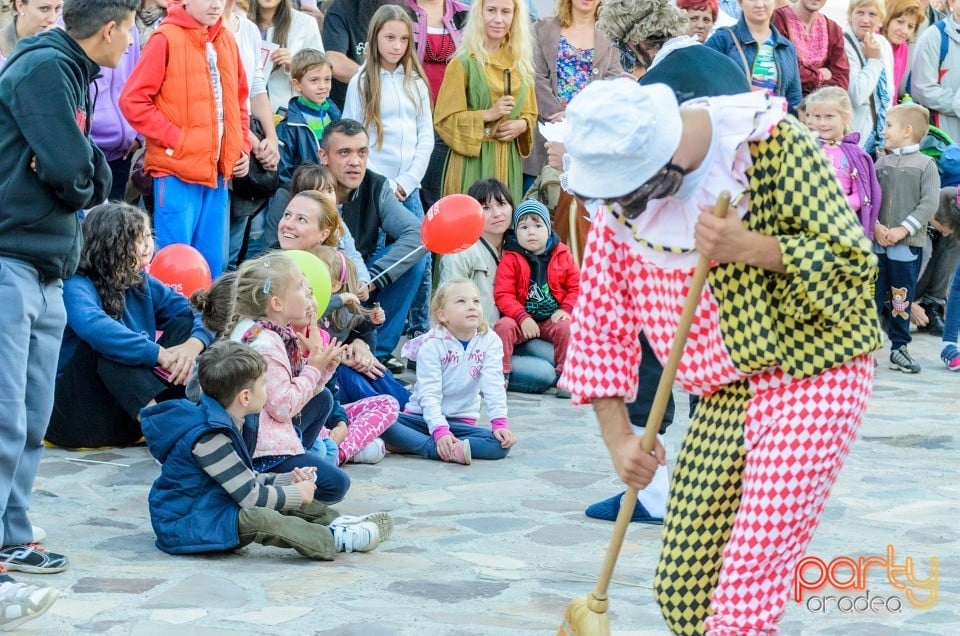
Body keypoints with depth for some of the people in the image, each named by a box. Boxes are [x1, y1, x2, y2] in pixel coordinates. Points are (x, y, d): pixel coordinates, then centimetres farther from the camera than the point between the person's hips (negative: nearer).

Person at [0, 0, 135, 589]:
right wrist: (82, 175, 1)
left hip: (48, 272, 10)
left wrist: (82, 175, -8)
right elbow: (72, 171, -20)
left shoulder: (75, 76, 18)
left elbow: (95, 181, 12)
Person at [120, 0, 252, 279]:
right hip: (178, 169, -6)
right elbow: (133, 100, -11)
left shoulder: (227, 40, 11)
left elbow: (239, 99, 21)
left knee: (214, 263, 10)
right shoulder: (166, 39, -9)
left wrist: (242, 148, 10)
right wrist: (174, 138, -13)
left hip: (218, 170, 6)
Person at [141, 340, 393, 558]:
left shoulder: (222, 423, 7)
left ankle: (335, 522, 3)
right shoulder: (209, 438, -25)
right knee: (258, 519, -32)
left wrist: (287, 481, 7)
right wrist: (297, 494, -10)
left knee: (276, 496, 13)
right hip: (183, 525, -12)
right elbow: (251, 496, -23)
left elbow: (246, 481, 19)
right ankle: (335, 540, -26)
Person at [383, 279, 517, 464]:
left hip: (461, 421, 3)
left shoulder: (489, 341, -2)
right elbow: (429, 393, -18)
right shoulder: (432, 344, -11)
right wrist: (440, 431, -33)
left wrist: (500, 423, -25)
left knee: (501, 444, -27)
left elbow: (493, 386, -10)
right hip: (423, 417, -3)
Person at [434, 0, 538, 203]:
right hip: (473, 162, -5)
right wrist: (488, 115, -17)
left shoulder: (520, 63, 11)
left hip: (509, 161, 5)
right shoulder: (463, 63, -6)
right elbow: (444, 119, -8)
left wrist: (521, 125, -4)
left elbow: (530, 114, 18)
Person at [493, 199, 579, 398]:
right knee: (503, 327, -28)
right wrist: (522, 318, -21)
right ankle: (501, 374, -20)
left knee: (566, 327, -29)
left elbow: (576, 287, 5)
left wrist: (566, 310, -13)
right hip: (522, 320, -1)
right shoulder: (510, 260, -2)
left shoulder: (562, 256, 4)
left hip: (553, 319, 1)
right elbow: (503, 295, -8)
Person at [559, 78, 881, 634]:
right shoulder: (620, 197, -1)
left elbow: (852, 261, -13)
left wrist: (749, 246, -26)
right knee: (681, 590, 4)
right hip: (723, 395, 6)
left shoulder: (774, 143, -15)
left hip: (813, 376, -6)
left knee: (748, 588, -14)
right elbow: (601, 322, 6)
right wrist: (617, 435, -3)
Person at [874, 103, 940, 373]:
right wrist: (876, 226, -13)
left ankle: (899, 347, 15)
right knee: (873, 295, 3)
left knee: (901, 298, 5)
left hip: (908, 244, -2)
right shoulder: (881, 163, 9)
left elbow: (930, 204, -9)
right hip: (877, 242, 2)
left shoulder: (926, 165, -1)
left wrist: (903, 229, -17)